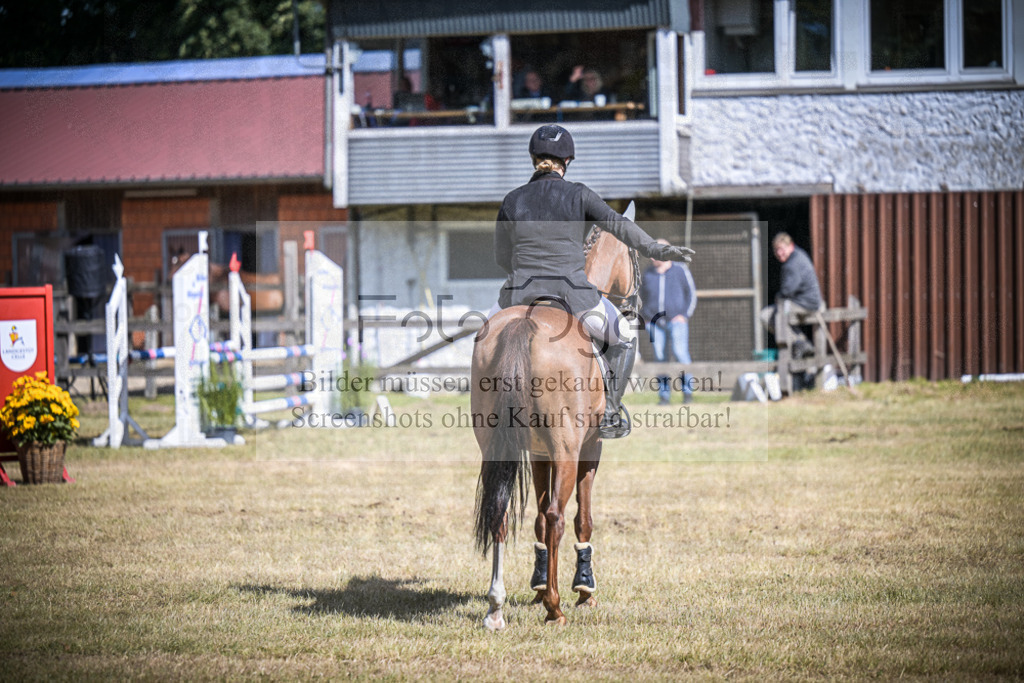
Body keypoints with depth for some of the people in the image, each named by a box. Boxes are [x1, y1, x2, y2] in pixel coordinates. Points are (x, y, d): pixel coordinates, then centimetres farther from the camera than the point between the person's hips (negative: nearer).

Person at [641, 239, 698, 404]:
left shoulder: (680, 271, 2)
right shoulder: (648, 274, 11)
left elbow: (691, 294, 6)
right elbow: (643, 297, 22)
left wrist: (685, 315, -4)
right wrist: (647, 317, 10)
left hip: (676, 320, -3)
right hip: (655, 322, 3)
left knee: (679, 352, -17)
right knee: (659, 356, -3)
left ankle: (687, 390, -8)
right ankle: (664, 392, 4)